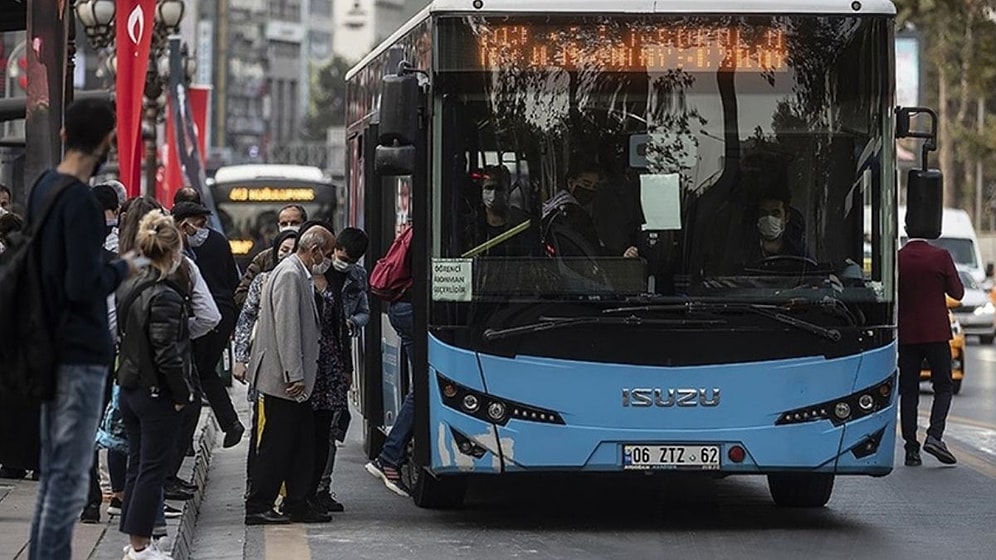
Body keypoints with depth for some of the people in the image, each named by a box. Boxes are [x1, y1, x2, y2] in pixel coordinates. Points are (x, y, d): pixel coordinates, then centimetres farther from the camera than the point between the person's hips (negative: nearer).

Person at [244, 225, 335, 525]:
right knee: (276, 444, -5)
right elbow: (286, 328, -21)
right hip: (283, 378, -10)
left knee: (302, 444, 11)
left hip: (295, 379, 10)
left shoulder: (300, 275, 17)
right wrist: (294, 376, -23)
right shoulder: (289, 275, -15)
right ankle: (257, 508, 0)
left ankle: (298, 505, 16)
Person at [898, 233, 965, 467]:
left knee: (908, 391, 7)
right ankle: (934, 436, -12)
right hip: (936, 333, -2)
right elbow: (957, 292, -2)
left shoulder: (896, 259, -4)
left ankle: (911, 449, 4)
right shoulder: (941, 257, -9)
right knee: (943, 387, 8)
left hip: (906, 334, 2)